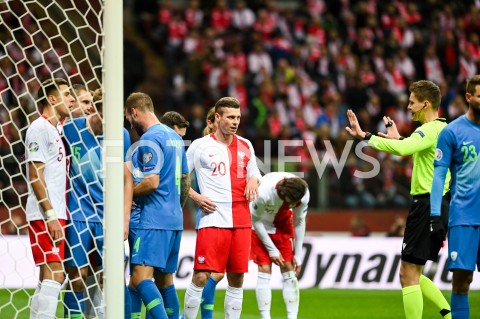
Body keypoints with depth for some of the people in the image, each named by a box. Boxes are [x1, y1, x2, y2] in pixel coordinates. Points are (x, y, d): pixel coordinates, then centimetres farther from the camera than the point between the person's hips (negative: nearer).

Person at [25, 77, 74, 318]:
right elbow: (35, 176, -15)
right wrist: (50, 214, -19)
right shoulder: (39, 128, -8)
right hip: (45, 215, -10)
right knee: (54, 274, -15)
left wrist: (58, 213, 16)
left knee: (48, 276, 8)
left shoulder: (55, 129, 20)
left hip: (55, 214, 10)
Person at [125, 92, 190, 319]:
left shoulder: (149, 139, -12)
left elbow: (152, 182, -19)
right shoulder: (175, 137, 17)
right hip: (174, 219, 10)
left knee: (140, 277, -16)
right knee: (165, 279, 13)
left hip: (154, 220, -10)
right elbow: (184, 182, 22)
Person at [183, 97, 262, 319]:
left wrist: (253, 181, 1)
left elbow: (254, 173, 24)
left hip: (241, 221, 4)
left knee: (237, 278, 5)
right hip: (212, 219, -4)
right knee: (201, 276, -10)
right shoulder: (200, 146, 1)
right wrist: (195, 197, -7)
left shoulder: (246, 146, 13)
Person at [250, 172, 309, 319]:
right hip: (261, 225, -3)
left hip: (283, 223, 3)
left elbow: (299, 222, -9)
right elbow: (256, 220, -20)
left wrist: (297, 255, -6)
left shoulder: (304, 194, -26)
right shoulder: (264, 193, -38)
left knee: (289, 271, -4)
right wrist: (272, 250, -16)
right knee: (265, 270, -13)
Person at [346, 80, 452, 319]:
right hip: (438, 205, 10)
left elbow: (402, 149, -33)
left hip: (427, 206, -10)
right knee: (409, 274, 16)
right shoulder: (442, 129, 16)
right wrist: (399, 139, 32)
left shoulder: (432, 130, -14)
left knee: (409, 275, -7)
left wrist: (365, 136, -30)